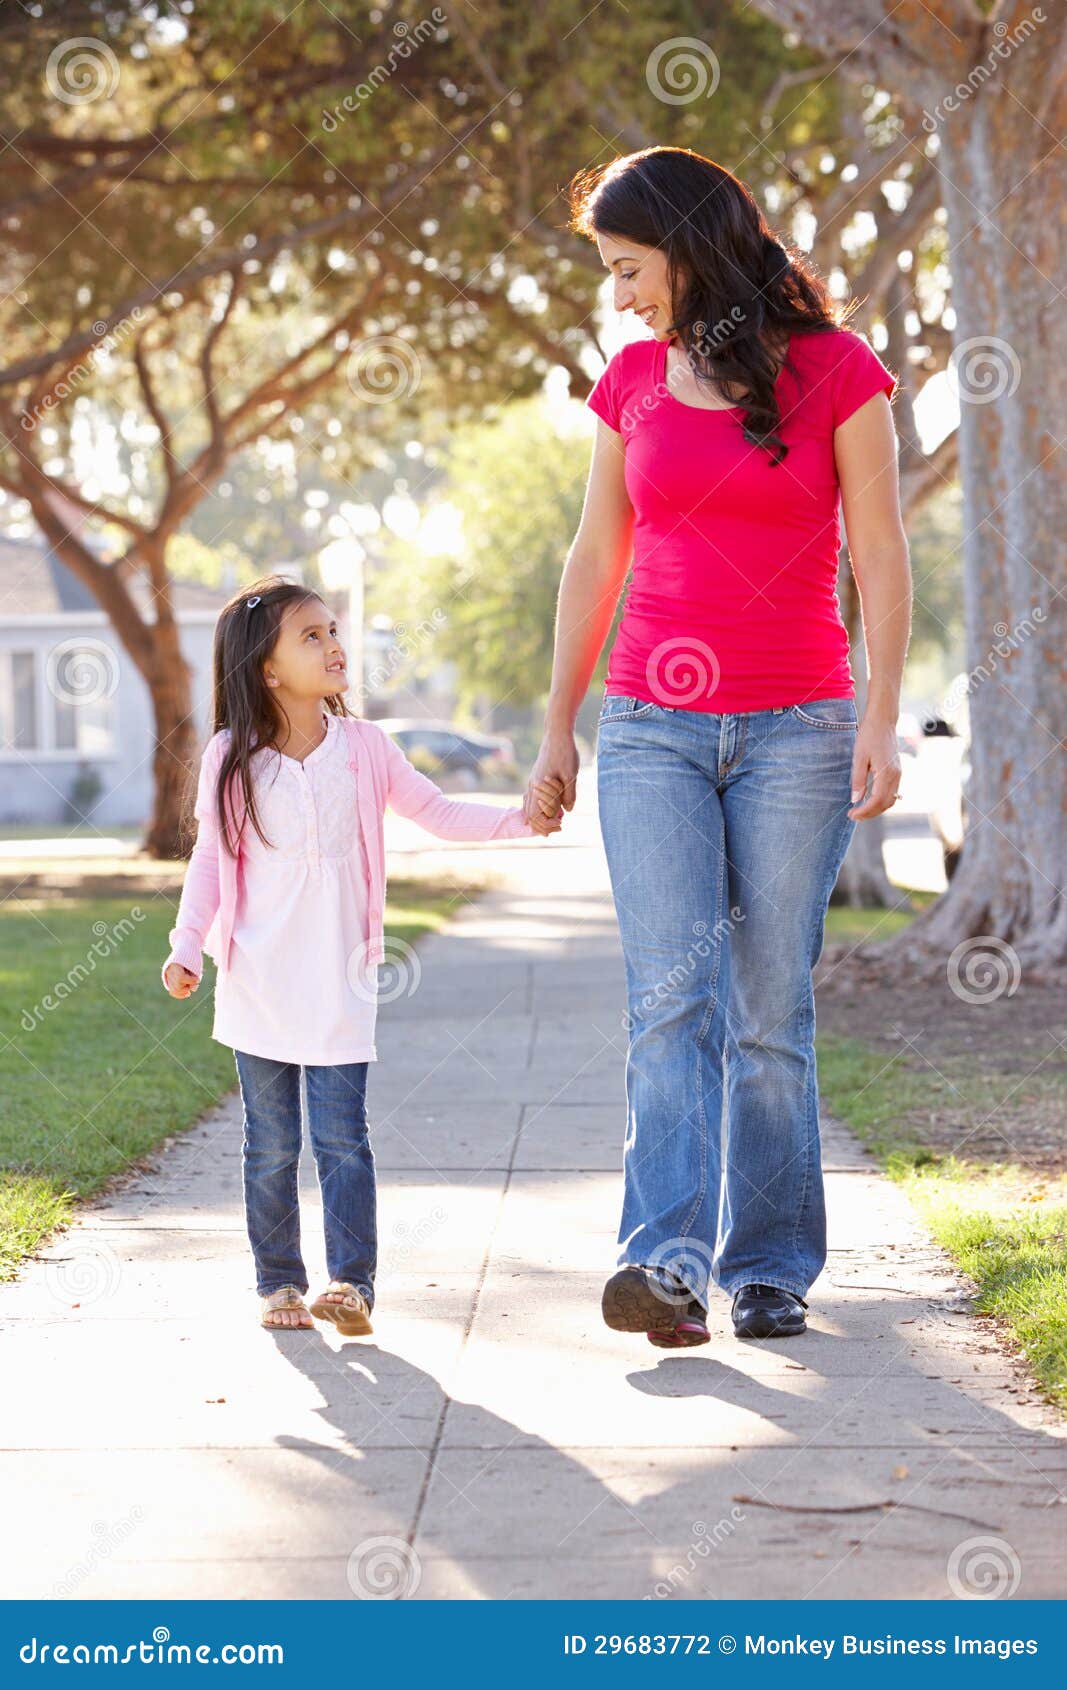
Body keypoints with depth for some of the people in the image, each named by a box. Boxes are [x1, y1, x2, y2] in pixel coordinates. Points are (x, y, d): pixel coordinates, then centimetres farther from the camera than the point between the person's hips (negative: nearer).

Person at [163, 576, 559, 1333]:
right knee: (272, 1142, 6)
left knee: (343, 1135, -5)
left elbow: (437, 811, 7)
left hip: (338, 981, 0)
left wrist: (519, 819, -7)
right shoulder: (232, 759, -3)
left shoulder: (363, 746, 0)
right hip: (259, 980, 0)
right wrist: (188, 947, -5)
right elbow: (212, 857, 4)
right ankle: (279, 1282, 16)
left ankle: (351, 1280, -1)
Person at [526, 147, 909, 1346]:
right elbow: (596, 561, 14)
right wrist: (556, 732, 13)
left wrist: (881, 718, -11)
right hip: (653, 728, 2)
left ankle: (768, 1268, 10)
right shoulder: (631, 382, 10)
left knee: (771, 1010, 0)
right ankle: (667, 1261, -19)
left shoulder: (835, 370, -1)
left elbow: (879, 558, -2)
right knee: (671, 992, -12)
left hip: (795, 729, -2)